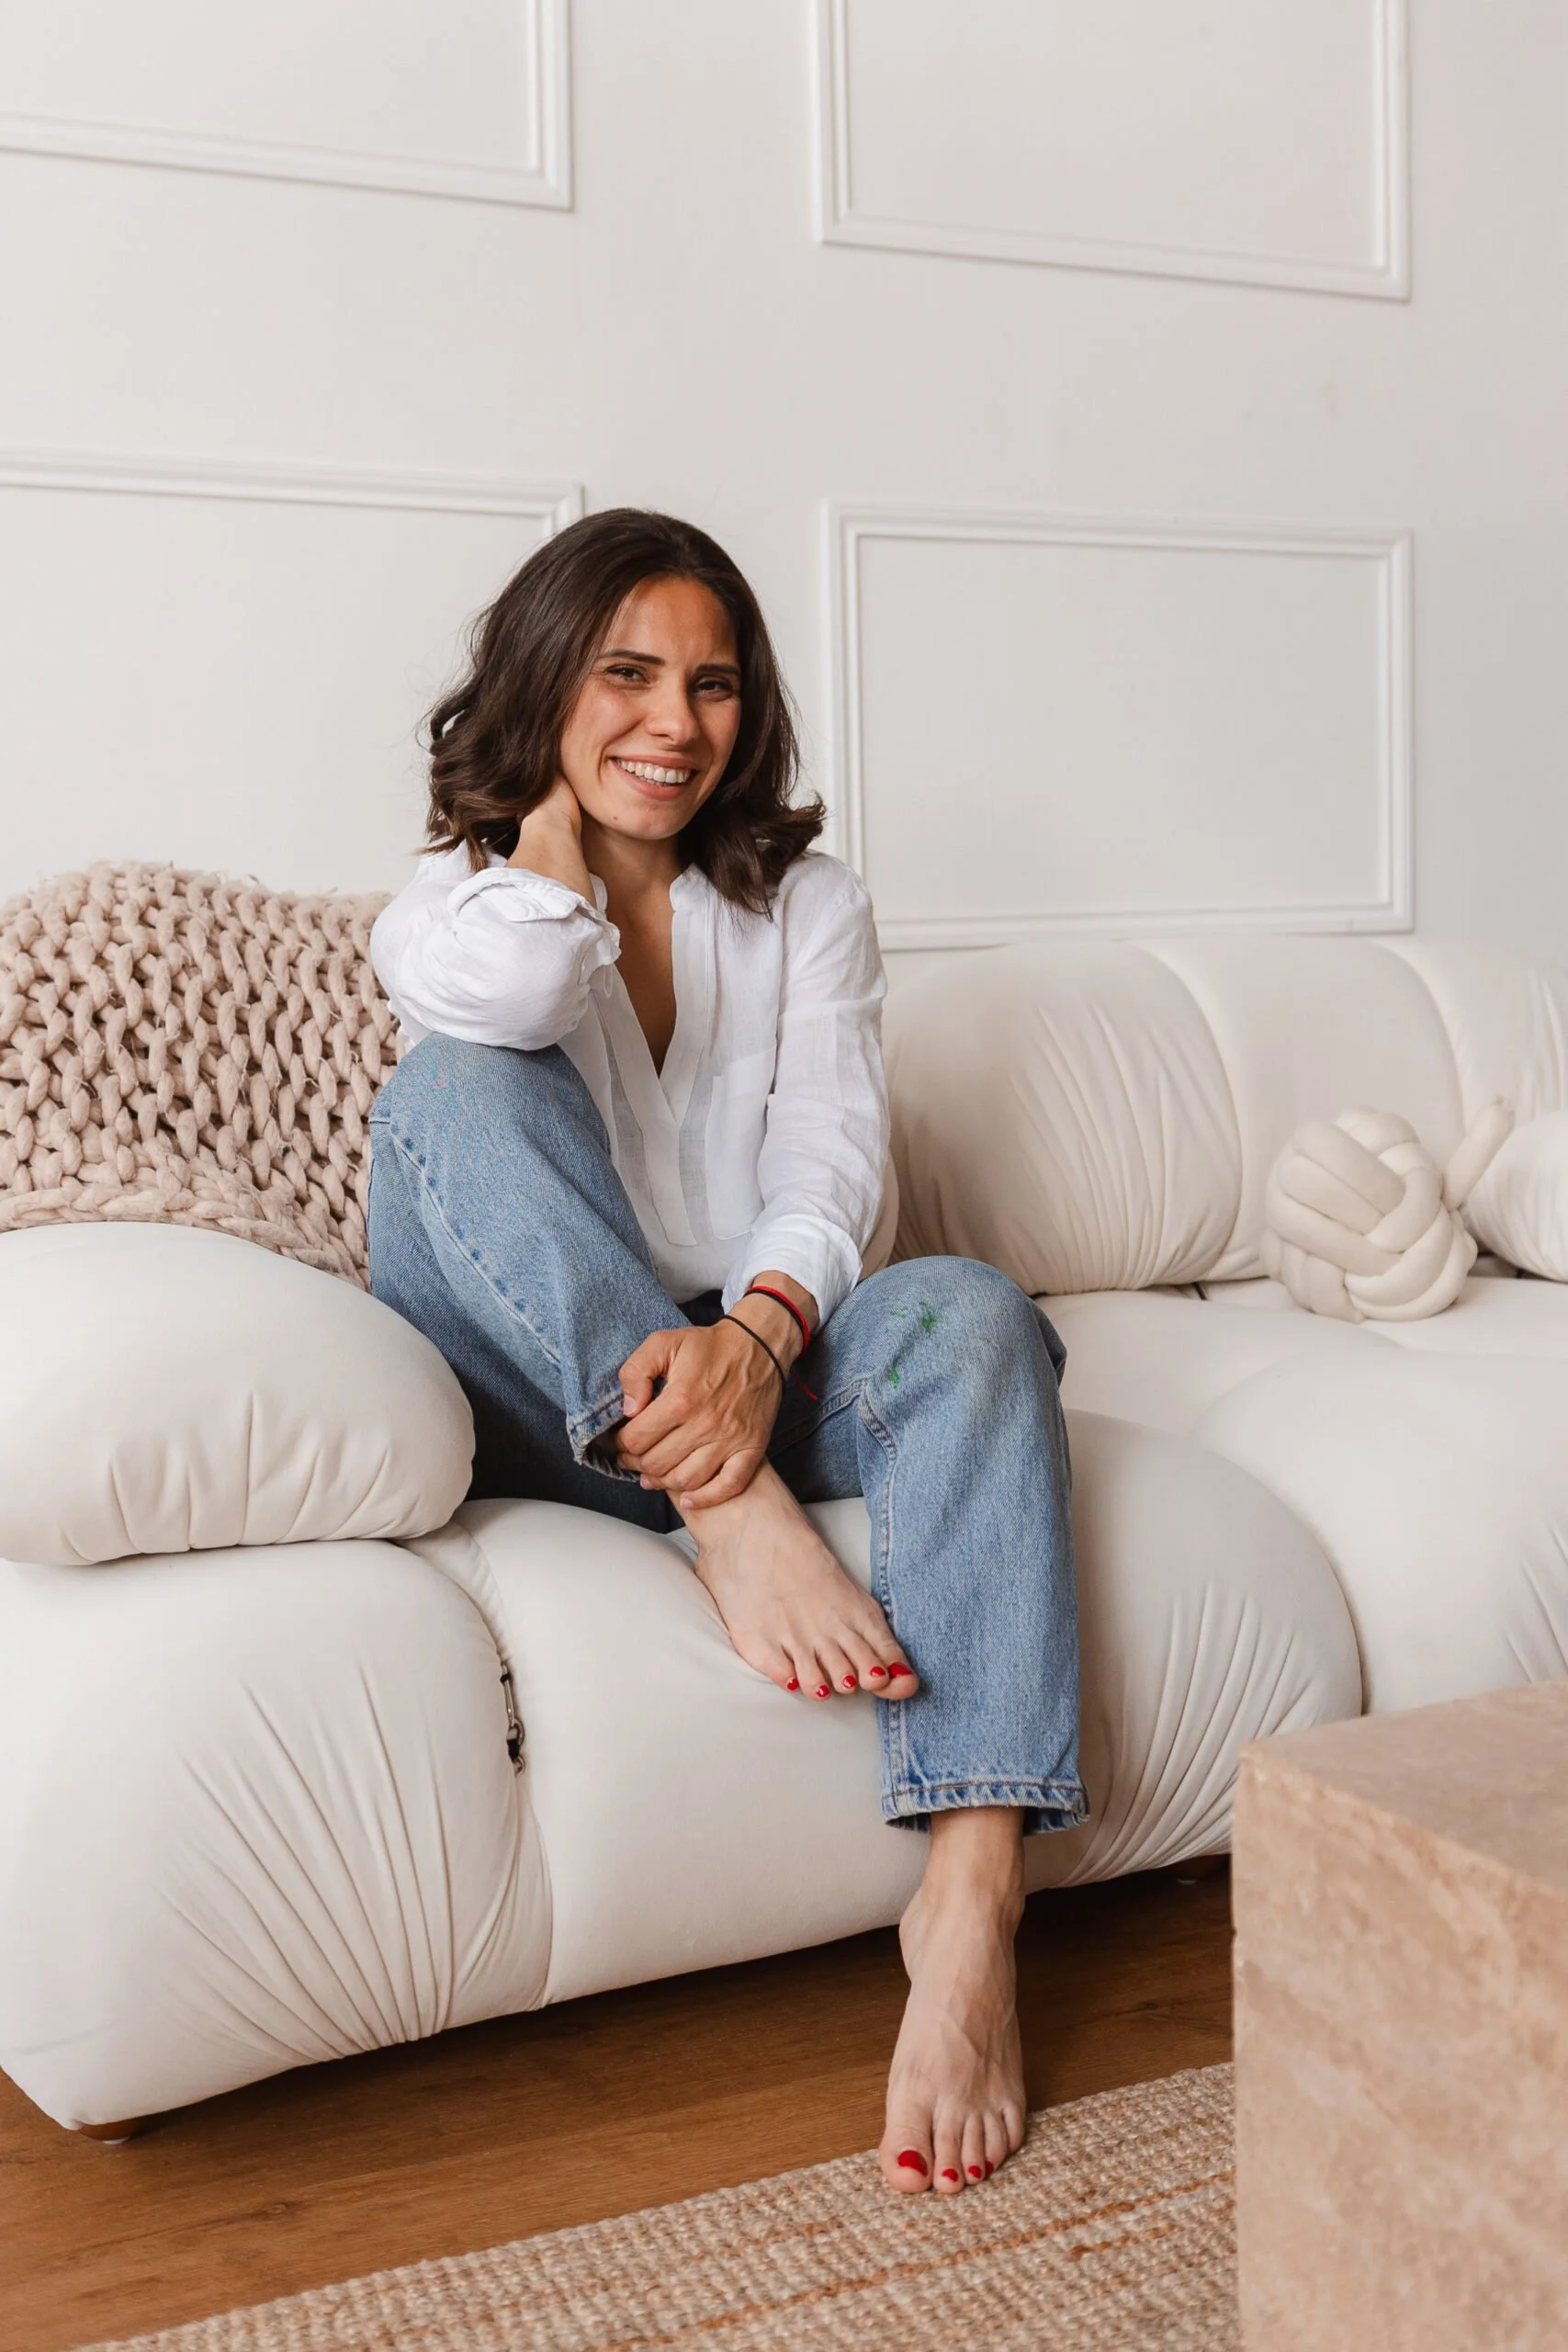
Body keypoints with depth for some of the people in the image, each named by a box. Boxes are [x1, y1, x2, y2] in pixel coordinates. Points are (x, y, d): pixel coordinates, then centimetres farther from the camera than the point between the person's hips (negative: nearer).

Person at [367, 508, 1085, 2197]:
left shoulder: (806, 904, 14)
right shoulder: (459, 893, 10)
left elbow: (830, 1162, -4)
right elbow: (495, 997, -20)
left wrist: (755, 1334, -25)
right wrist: (559, 811, -2)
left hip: (748, 1367, 1)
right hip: (534, 1412, -1)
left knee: (968, 1310, -29)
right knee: (454, 1088, -24)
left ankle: (971, 1894, -40)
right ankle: (734, 1521, -35)